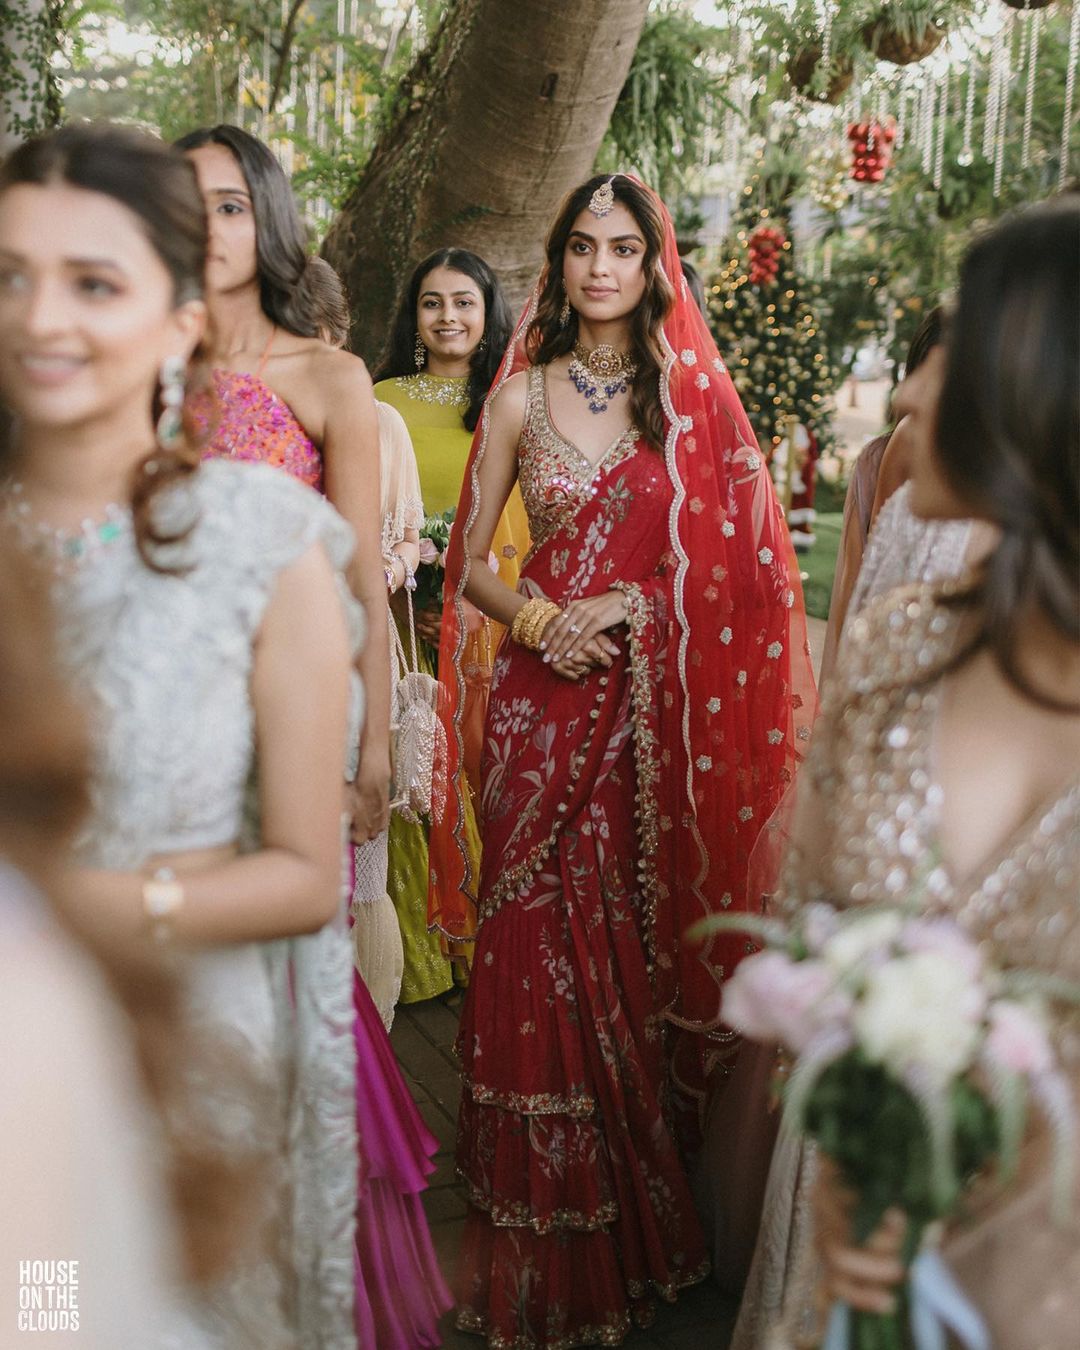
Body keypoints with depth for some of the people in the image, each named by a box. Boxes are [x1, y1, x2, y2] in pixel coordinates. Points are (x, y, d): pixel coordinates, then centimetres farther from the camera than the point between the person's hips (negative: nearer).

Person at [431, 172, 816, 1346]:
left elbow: (735, 561, 3)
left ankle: (639, 1225, 27)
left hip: (658, 708, 0)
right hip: (548, 700, 0)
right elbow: (466, 562, 7)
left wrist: (634, 610, -10)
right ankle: (545, 1243, 20)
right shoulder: (522, 395, 4)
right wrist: (543, 619, -10)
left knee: (642, 931, 5)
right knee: (540, 937, 2)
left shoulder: (692, 394, 4)